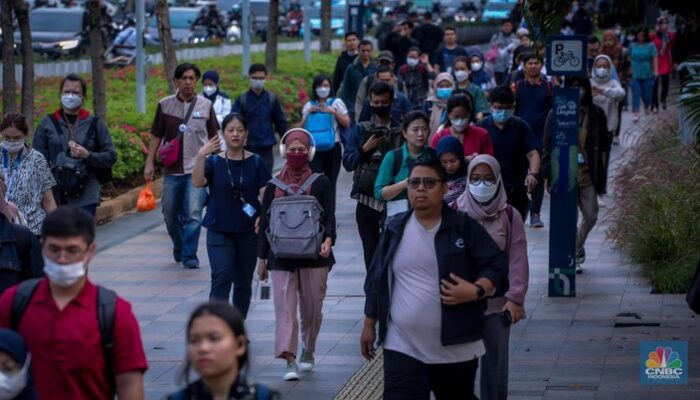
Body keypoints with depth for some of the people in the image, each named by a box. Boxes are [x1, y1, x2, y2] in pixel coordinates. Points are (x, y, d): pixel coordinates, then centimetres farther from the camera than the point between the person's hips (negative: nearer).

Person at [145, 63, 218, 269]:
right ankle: (179, 249, 33)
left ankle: (189, 256, -5)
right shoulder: (165, 105, 4)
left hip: (197, 169, -2)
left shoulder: (205, 105, 3)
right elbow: (156, 136, 9)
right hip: (172, 169, 2)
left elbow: (213, 137, 11)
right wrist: (150, 163, 5)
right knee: (170, 214, 11)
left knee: (194, 214, -13)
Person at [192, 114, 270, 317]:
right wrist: (200, 156, -29)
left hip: (248, 231, 2)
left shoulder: (255, 162, 2)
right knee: (222, 278, -15)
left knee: (243, 283, 10)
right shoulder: (214, 161, 0)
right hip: (219, 230, -2)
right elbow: (197, 182, -16)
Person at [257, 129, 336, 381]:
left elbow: (328, 216, -1)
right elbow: (265, 221, 9)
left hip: (314, 256, 0)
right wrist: (262, 259, 8)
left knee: (312, 308, 8)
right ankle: (290, 361, -12)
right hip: (281, 257, 0)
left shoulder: (320, 183, 2)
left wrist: (328, 240, -21)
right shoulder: (274, 185, 6)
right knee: (285, 306, -8)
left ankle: (308, 351, 29)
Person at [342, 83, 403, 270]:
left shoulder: (401, 131, 1)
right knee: (371, 250, 7)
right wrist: (365, 148, -11)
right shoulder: (361, 130, 7)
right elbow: (347, 162, 2)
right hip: (367, 200, 2)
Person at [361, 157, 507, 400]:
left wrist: (476, 291, -21)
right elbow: (376, 281, 13)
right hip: (402, 348, 1)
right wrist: (369, 325, 14)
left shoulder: (465, 228, -2)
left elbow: (497, 267, -2)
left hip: (456, 348, -1)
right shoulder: (395, 230, 6)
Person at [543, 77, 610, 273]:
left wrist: (601, 174, 4)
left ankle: (576, 249, 32)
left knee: (591, 216, 6)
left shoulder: (596, 114, 2)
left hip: (587, 176, 2)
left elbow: (604, 146, 9)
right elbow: (548, 147, 0)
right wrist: (549, 175, -4)